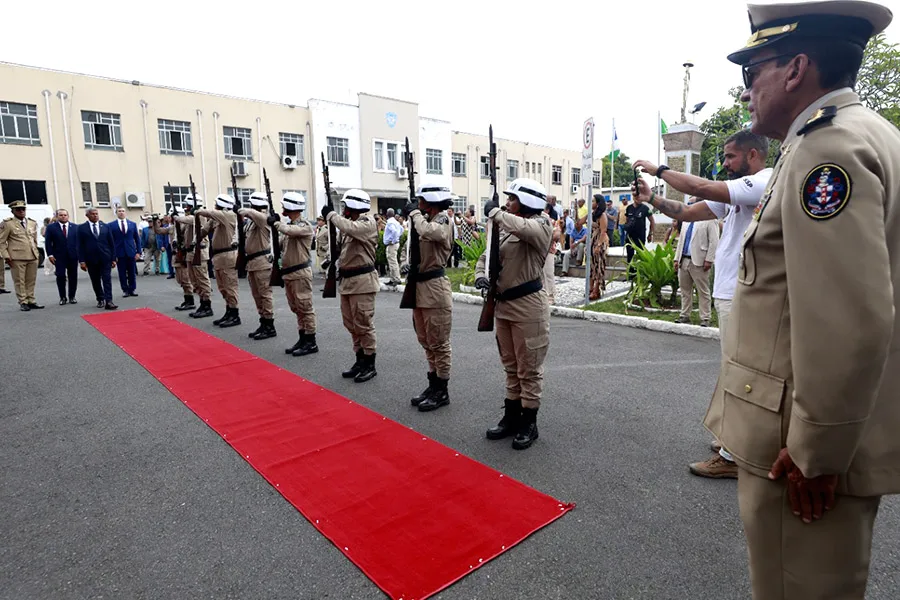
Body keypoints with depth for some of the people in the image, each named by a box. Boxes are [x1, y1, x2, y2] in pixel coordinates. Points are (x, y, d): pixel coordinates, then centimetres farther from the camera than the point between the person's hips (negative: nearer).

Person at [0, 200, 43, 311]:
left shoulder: (32, 223, 14)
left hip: (33, 257, 4)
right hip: (16, 258, -4)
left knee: (31, 281, 8)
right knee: (19, 281, 0)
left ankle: (31, 301, 15)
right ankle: (23, 302, 5)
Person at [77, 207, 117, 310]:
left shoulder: (106, 226, 6)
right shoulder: (82, 228, 3)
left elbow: (112, 243, 6)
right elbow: (80, 246, 1)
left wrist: (113, 258, 1)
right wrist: (82, 260, -6)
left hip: (105, 258, 0)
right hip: (91, 259, 0)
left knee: (107, 280, -7)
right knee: (95, 281, 9)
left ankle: (108, 302, -11)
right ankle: (100, 300, 22)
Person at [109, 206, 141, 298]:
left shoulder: (132, 224, 9)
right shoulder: (112, 225, 1)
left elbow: (137, 239, 9)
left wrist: (138, 252, 2)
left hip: (131, 252, 2)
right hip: (119, 253, -2)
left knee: (132, 272, 5)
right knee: (122, 273, 3)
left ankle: (132, 290, 15)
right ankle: (125, 290, 11)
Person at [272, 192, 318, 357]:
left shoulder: (305, 226, -12)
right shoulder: (289, 226, 14)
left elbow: (289, 231, -29)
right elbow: (281, 244, 20)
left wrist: (276, 222, -12)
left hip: (301, 273, -9)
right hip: (288, 274, 9)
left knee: (305, 308, -4)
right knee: (296, 309, 13)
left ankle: (311, 343, 3)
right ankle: (303, 339, 22)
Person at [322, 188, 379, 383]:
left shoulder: (368, 223, -11)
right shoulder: (351, 224, 16)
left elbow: (349, 228, -30)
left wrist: (331, 214, -16)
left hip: (362, 281, -10)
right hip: (347, 280, 10)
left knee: (364, 325, -4)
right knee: (351, 324, 14)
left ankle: (370, 365, 7)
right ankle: (360, 361, 25)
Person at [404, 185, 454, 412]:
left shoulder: (444, 220, -11)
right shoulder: (427, 220, 14)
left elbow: (427, 232, -32)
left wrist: (415, 213, -16)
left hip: (435, 288, -9)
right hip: (419, 286, 9)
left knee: (438, 343, 0)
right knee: (426, 342, 16)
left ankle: (442, 391, 11)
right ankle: (433, 385, 27)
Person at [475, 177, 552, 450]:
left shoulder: (540, 225, -8)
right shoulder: (504, 228, 13)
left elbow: (524, 229, -32)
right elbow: (486, 257, 15)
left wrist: (495, 212, -17)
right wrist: (481, 276, -6)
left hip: (528, 306, -7)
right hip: (503, 304, 8)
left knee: (528, 368, 3)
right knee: (511, 366, 17)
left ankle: (528, 422, 18)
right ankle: (511, 417, 30)